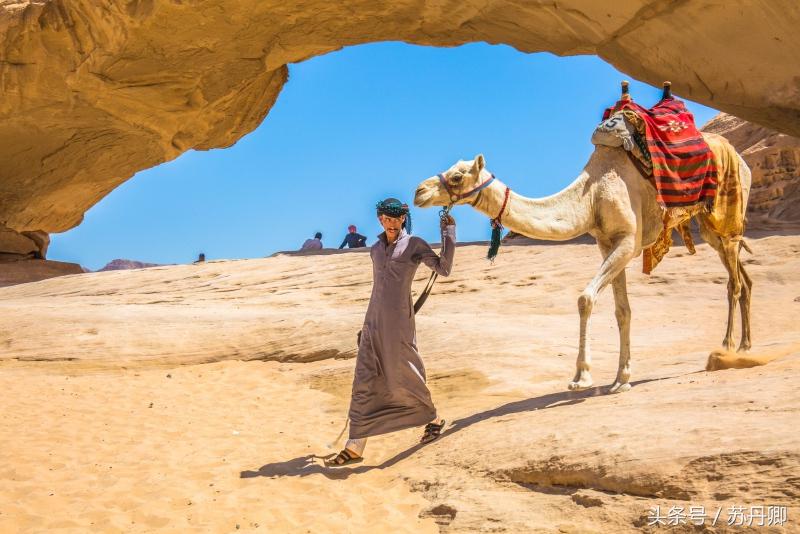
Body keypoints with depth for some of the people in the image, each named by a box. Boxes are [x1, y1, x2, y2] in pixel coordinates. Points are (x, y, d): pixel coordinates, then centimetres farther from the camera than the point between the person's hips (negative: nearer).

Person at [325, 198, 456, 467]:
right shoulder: (376, 249, 14)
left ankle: (434, 419, 33)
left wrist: (448, 233, -15)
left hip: (399, 322, -5)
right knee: (364, 382, 1)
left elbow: (443, 268, -11)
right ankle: (354, 447, 3)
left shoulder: (414, 245, -2)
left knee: (405, 377, 5)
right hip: (374, 321, 5)